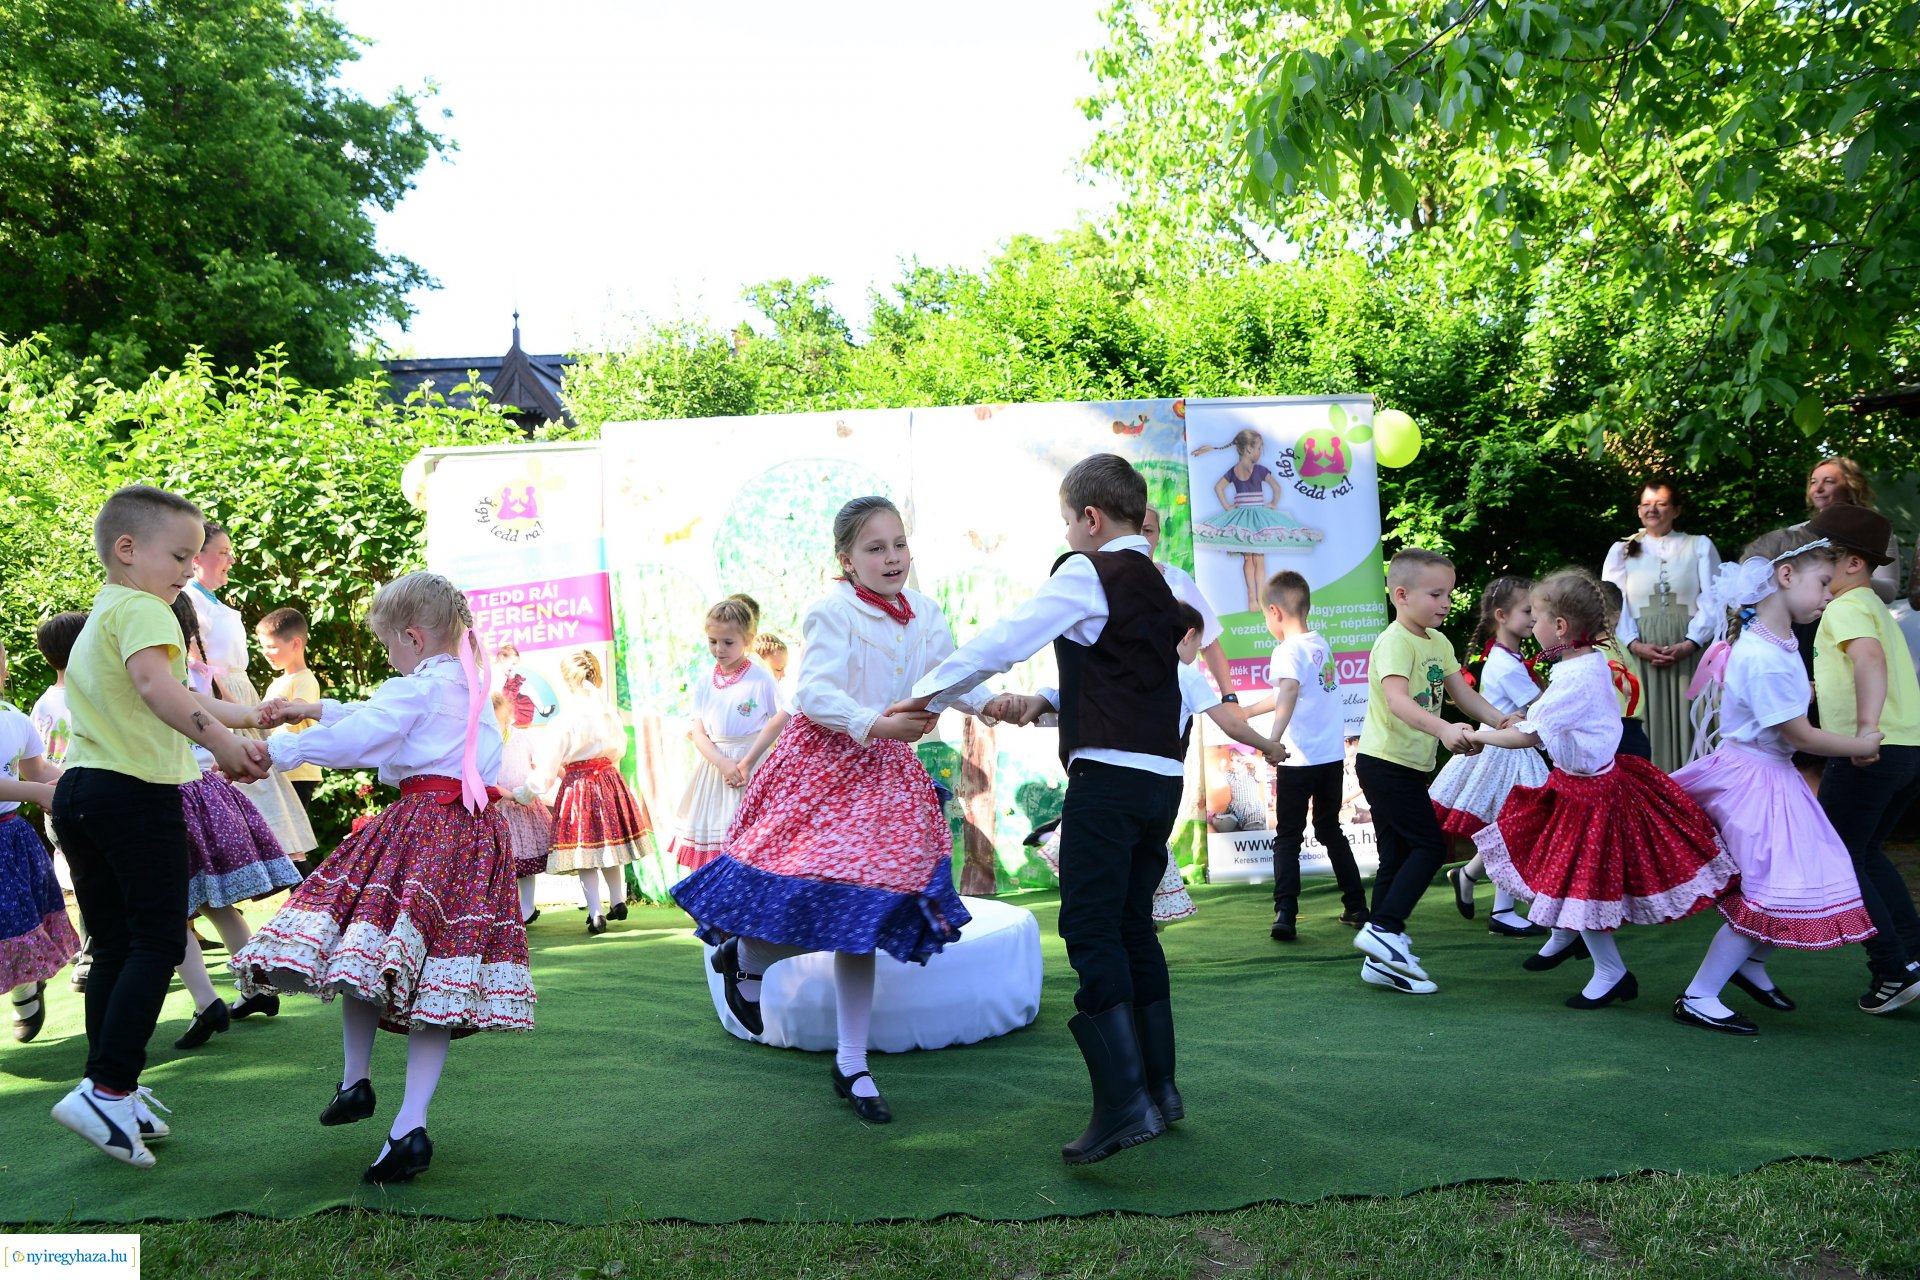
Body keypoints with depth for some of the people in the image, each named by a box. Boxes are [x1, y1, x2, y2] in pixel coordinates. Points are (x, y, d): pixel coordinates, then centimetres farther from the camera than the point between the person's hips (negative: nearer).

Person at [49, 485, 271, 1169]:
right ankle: (107, 1090, -9)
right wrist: (225, 743, -37)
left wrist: (247, 717, 34)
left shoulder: (96, 619, 23)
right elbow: (155, 684, -31)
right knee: (158, 941, -4)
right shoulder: (142, 610, -10)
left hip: (78, 791, 9)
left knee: (113, 946, 13)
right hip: (136, 794, -9)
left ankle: (114, 1093, 18)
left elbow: (172, 699, 30)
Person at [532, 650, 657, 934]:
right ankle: (618, 901, 28)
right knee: (610, 843, 20)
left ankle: (596, 914, 0)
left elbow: (549, 766, -10)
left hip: (577, 784, -5)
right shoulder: (609, 711, 0)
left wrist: (534, 787, 8)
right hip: (609, 781, 5)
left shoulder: (562, 721, -15)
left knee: (584, 852, 2)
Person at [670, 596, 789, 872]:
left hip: (751, 766, -4)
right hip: (713, 765, 5)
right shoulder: (704, 685, 8)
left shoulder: (761, 678, -5)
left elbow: (780, 720, -11)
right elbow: (698, 733, 3)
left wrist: (747, 761, -15)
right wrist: (723, 763, -14)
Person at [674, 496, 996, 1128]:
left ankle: (852, 1066, 17)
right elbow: (815, 694, -20)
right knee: (810, 898, -13)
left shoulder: (924, 614, 6)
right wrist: (876, 723, -35)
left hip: (885, 771, 5)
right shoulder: (832, 611, -12)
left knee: (859, 916, 7)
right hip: (821, 766, -5)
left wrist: (991, 704, -17)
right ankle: (744, 958, 25)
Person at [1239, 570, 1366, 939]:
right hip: (1333, 756, 7)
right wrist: (1245, 712, 30)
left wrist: (1274, 737, -42)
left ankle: (1285, 913, -10)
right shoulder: (1321, 643, 12)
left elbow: (1289, 691, -31)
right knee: (1330, 830, 20)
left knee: (1288, 838, 0)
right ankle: (1356, 907, 22)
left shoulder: (1288, 649, -11)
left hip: (1300, 760, -7)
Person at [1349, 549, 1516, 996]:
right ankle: (1383, 929, -6)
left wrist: (1498, 719, -8)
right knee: (1430, 845, -9)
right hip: (1387, 762, -10)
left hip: (1408, 765, 10)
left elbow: (1461, 692, 10)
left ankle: (1382, 959, 14)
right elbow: (1397, 700, -33)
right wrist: (1443, 729, -48)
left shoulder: (1439, 643, 13)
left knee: (1398, 856, 10)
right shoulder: (1395, 641, -18)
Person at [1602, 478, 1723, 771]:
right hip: (1640, 653, 1)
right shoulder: (1622, 550, 14)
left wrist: (1691, 643, -12)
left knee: (1688, 725, -1)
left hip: (1689, 653, 0)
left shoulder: (1699, 546, 12)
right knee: (1647, 726, -1)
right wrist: (1635, 644, -12)